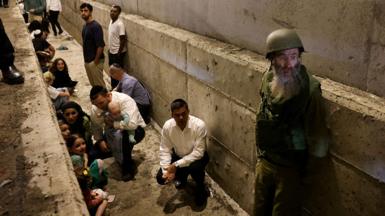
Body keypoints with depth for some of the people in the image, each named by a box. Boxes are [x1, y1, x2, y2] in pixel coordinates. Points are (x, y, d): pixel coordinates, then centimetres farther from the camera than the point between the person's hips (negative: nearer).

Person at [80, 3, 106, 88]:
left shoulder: (96, 26, -18)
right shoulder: (85, 26, 11)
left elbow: (100, 45, -22)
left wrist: (96, 61, -19)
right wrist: (85, 59, 15)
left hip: (95, 61, -9)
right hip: (87, 61, 9)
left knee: (99, 85, 0)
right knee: (93, 84, 18)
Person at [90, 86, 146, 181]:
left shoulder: (125, 101, -30)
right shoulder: (95, 109, -12)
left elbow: (132, 124, -41)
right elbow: (96, 127, 0)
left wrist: (113, 123, -29)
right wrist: (100, 140, -17)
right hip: (112, 133, 6)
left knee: (119, 135, -39)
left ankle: (128, 167, -17)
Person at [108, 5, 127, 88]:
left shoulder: (120, 24, -20)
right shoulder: (111, 21, 6)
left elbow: (123, 39, -20)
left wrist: (119, 53, -20)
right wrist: (109, 49, 18)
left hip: (117, 52, -9)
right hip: (111, 51, 9)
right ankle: (113, 87, 32)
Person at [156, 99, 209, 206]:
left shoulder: (199, 125, -32)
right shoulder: (167, 126, -21)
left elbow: (198, 152, -30)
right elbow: (165, 150, -11)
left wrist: (176, 165, -33)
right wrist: (167, 169, -25)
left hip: (197, 156, -3)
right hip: (178, 156, 4)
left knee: (194, 167, -37)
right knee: (161, 178, -11)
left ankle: (201, 187, -2)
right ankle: (181, 177, 22)